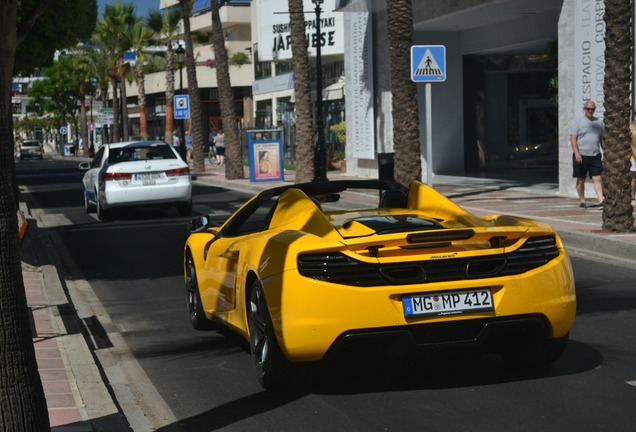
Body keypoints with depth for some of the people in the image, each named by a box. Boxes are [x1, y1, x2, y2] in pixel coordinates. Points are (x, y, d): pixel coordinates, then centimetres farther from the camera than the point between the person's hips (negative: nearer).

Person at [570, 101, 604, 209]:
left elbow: (602, 139, 18)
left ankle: (601, 200, -11)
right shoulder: (578, 122, 1)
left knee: (597, 179, -5)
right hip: (581, 156, -3)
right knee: (581, 180, 5)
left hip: (595, 156, 3)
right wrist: (577, 154, -16)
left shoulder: (599, 122, 12)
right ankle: (582, 201, 14)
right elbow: (573, 138, -6)